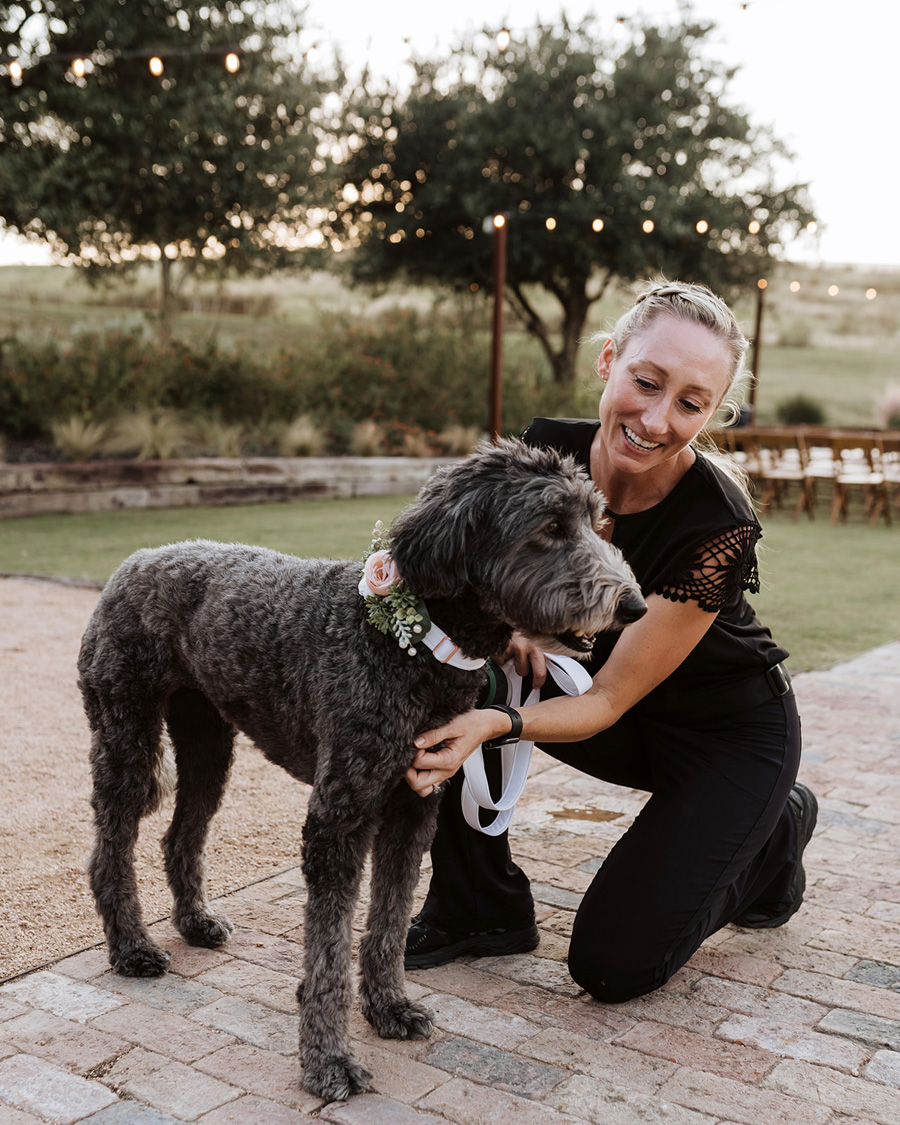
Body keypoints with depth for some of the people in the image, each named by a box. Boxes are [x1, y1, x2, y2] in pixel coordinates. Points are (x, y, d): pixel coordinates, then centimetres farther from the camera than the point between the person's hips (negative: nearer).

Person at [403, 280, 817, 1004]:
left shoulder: (719, 525, -33)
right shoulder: (549, 450, -20)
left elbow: (609, 700, -27)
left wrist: (495, 723, -45)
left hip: (732, 730, -4)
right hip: (619, 714, 5)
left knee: (612, 965, -6)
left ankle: (776, 829, 19)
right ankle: (483, 912, -1)